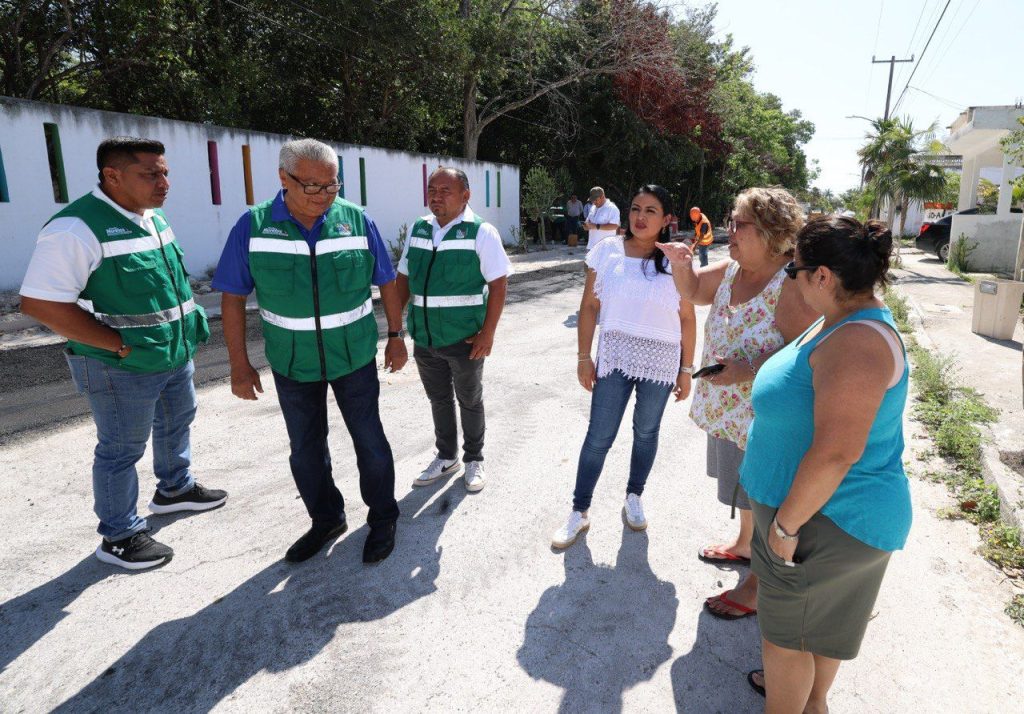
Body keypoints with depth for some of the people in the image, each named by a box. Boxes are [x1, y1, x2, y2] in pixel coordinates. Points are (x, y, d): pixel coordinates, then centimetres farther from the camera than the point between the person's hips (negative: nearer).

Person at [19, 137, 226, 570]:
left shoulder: (154, 218, 5)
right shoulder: (77, 227, -22)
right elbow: (40, 303, -25)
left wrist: (190, 324, 5)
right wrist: (122, 346, -24)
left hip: (176, 355, 9)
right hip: (121, 368, -8)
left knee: (177, 424, 24)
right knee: (121, 450, 6)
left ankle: (174, 489, 47)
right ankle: (119, 537, 23)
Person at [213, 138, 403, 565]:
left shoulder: (357, 220, -9)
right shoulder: (253, 226, -9)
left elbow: (386, 282, 1)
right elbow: (233, 296, -4)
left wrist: (396, 335, 3)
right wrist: (239, 364, -5)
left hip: (354, 358, -1)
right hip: (292, 364, 2)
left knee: (369, 441, 9)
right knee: (305, 450, 14)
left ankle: (382, 519, 28)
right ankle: (326, 520, 35)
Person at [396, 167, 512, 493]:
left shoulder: (482, 232, -11)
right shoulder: (417, 229, 5)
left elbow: (498, 284, -12)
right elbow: (404, 278, 11)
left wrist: (488, 333, -16)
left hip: (465, 339, -4)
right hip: (424, 337, 5)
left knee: (469, 401, 13)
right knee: (439, 399, 18)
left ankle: (474, 459, 33)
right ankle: (446, 457, 37)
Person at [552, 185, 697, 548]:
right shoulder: (607, 251, -3)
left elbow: (687, 319, 1)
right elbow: (589, 307, 0)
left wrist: (686, 369, 3)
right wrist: (584, 358, -2)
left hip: (660, 361, 1)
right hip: (614, 355, 0)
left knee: (646, 432, 15)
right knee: (599, 436, 3)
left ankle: (634, 496, 38)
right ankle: (579, 511, 18)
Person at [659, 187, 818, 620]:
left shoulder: (791, 286, -25)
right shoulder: (731, 270, 1)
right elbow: (694, 291, 17)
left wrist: (748, 369, -33)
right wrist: (681, 263, -3)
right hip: (729, 408, 8)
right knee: (746, 489, 27)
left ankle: (758, 587, 28)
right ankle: (745, 544, 51)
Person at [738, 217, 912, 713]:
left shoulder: (856, 343, -30)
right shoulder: (844, 322, 3)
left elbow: (836, 452, -33)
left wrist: (786, 524, -24)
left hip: (825, 523, -10)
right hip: (835, 513, 10)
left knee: (785, 634, 11)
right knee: (822, 618, 28)